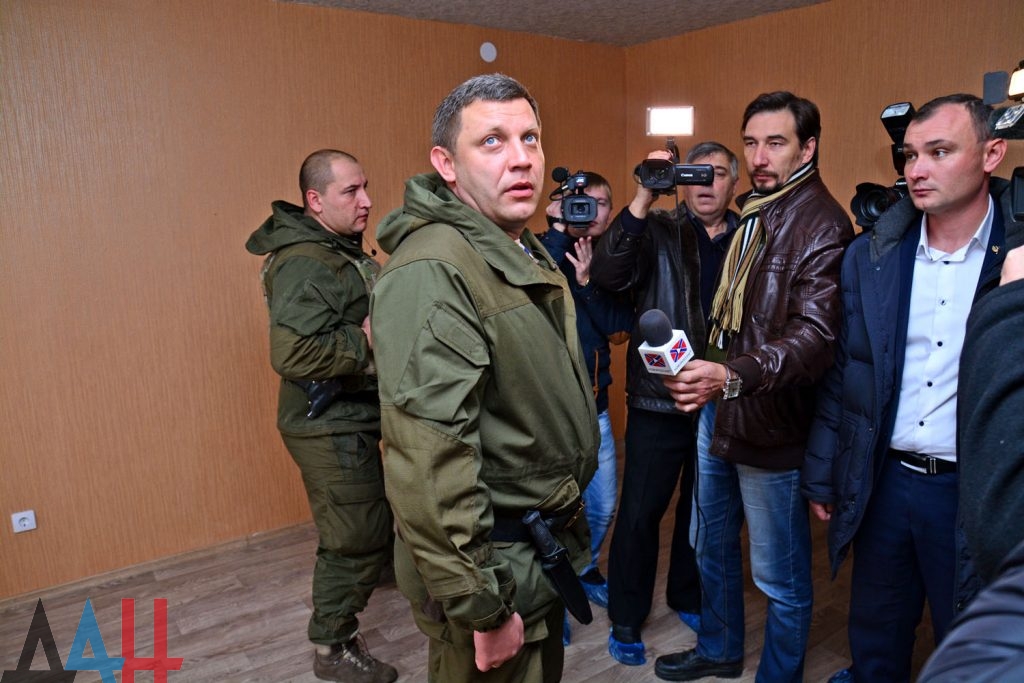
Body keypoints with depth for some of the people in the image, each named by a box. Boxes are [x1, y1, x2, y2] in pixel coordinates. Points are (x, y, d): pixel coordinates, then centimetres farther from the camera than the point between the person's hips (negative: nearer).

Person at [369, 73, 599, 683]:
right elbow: (429, 465, -29)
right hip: (497, 566, -9)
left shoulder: (529, 255, 9)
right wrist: (481, 609, -23)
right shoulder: (431, 271, -24)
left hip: (544, 552, 9)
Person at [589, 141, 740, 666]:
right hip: (658, 399, -2)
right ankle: (626, 618, 25)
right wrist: (642, 200, -26)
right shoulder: (657, 232, -1)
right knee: (640, 511, 5)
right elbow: (607, 275, -19)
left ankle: (687, 597, 41)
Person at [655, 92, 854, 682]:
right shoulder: (752, 213, 11)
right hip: (717, 411, 9)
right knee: (711, 544, 24)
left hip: (772, 426, -9)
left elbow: (814, 336, -29)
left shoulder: (823, 225, -16)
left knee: (780, 577, 9)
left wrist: (731, 376, -42)